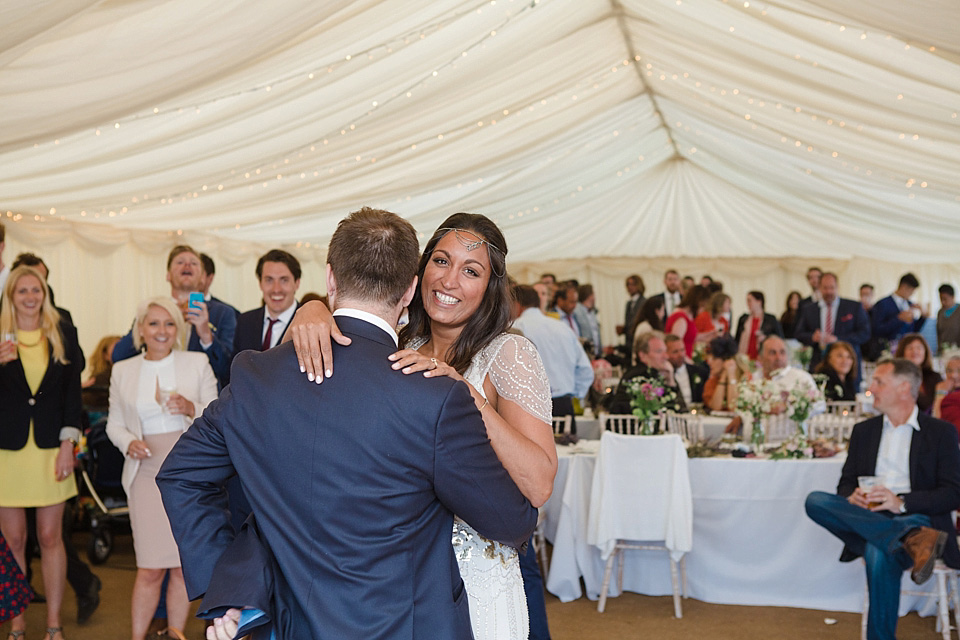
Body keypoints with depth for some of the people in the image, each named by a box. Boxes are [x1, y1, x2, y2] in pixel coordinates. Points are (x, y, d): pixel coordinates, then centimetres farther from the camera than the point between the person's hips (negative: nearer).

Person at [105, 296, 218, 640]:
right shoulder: (122, 371, 9)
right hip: (147, 474, 0)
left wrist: (192, 408, -14)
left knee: (183, 566, 4)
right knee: (150, 569, -3)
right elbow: (115, 422, 16)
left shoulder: (197, 363, 4)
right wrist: (128, 443, -5)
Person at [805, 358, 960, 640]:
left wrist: (902, 502, -19)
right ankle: (912, 540, -39)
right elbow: (846, 483, 18)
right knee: (815, 501, -29)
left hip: (914, 516, -5)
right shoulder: (864, 431, 21)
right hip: (866, 517, 5)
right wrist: (852, 497, -9)